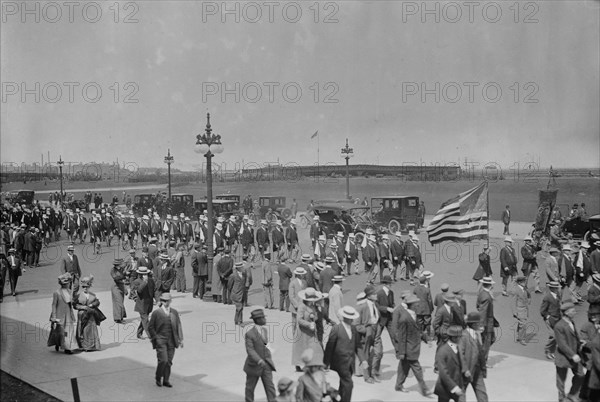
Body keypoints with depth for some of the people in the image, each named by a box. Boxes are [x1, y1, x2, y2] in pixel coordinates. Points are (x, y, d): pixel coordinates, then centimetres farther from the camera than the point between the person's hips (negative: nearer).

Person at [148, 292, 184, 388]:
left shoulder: (174, 312, 8)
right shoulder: (156, 312, -3)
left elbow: (178, 326, 10)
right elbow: (150, 327, 2)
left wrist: (180, 339, 4)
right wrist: (155, 338, -6)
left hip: (171, 341, 4)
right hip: (160, 340, -4)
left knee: (169, 361, 5)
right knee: (163, 360, -11)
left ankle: (166, 380, 18)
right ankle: (158, 377, 12)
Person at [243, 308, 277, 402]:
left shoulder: (264, 329, 2)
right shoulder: (249, 334, -19)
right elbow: (250, 350, -24)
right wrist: (259, 361, -35)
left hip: (266, 364, 5)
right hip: (254, 365, -5)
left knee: (270, 385, -2)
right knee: (250, 386, 13)